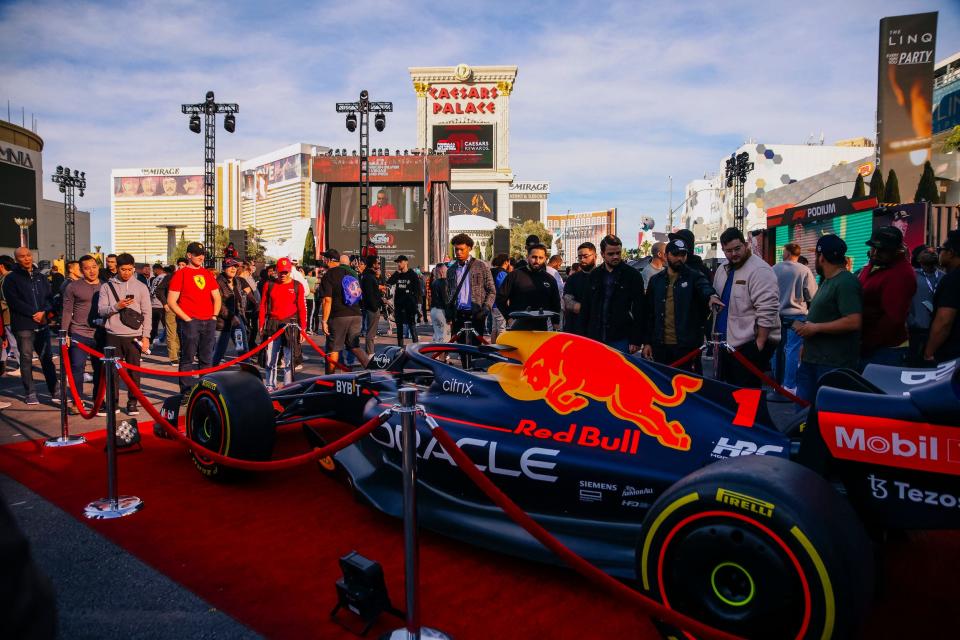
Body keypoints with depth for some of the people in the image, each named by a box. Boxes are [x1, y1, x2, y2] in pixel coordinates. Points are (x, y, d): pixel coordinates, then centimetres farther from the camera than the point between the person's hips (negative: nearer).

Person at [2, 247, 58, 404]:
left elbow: (50, 297, 10)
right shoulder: (11, 279, 0)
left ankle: (55, 391, 10)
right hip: (23, 325, -4)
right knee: (26, 359, 1)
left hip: (42, 324, 4)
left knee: (47, 358, 6)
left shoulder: (41, 277, 14)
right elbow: (14, 301, -10)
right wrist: (33, 313, -14)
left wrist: (43, 312, -8)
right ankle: (29, 393, 8)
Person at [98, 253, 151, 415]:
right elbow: (101, 310, 1)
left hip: (134, 336, 0)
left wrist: (146, 336, -2)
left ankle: (132, 402, 12)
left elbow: (147, 314, 3)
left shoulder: (141, 287, 5)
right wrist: (117, 306, -18)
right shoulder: (107, 286, 6)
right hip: (113, 336, 1)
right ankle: (113, 401, 17)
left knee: (134, 371, 3)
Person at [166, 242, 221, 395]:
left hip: (209, 322, 5)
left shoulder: (208, 274, 15)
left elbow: (216, 297, 21)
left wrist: (214, 316, 8)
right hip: (189, 323, -5)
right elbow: (171, 301, -6)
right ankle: (186, 392, 2)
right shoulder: (180, 274, -1)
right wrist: (186, 318, -11)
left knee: (207, 359, 9)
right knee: (188, 359, -3)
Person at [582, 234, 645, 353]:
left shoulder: (633, 275, -1)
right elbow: (586, 307, 13)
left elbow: (639, 311, -4)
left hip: (621, 340, -3)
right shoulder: (595, 275, 10)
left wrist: (636, 340, -10)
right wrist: (585, 337, 8)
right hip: (596, 338, 3)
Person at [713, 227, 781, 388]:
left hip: (750, 344, -8)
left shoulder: (759, 270, -15)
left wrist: (760, 343, -21)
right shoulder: (722, 270, 12)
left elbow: (767, 310, -21)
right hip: (727, 343, 8)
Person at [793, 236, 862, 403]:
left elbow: (854, 322, -25)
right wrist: (805, 326, 11)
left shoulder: (846, 282, -16)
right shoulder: (827, 281, 16)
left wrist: (815, 328, -19)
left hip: (833, 364, -9)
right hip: (812, 360, 10)